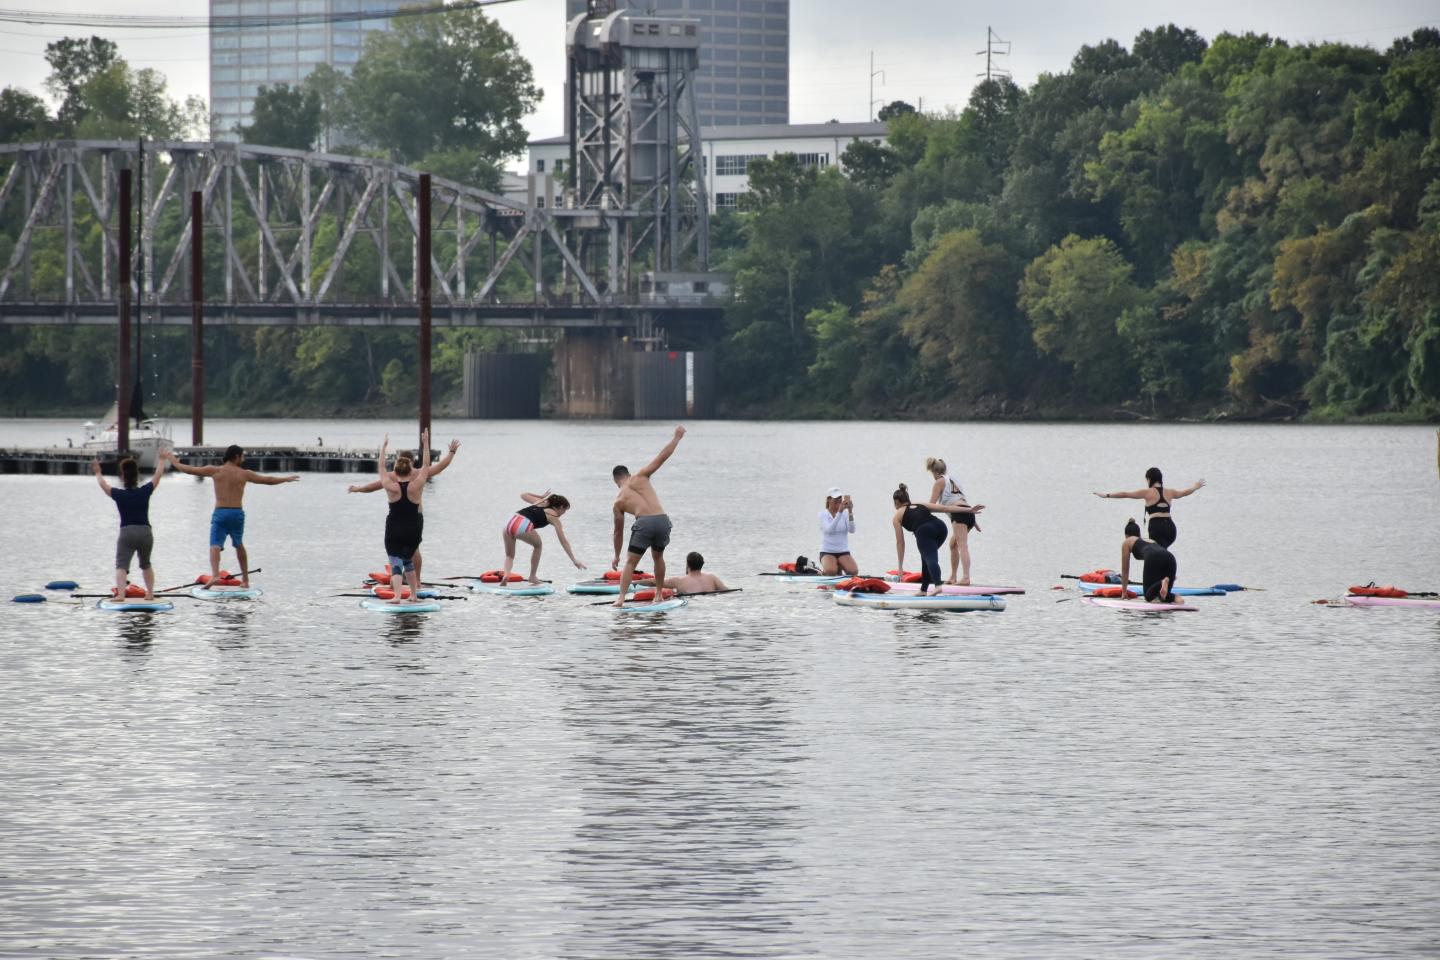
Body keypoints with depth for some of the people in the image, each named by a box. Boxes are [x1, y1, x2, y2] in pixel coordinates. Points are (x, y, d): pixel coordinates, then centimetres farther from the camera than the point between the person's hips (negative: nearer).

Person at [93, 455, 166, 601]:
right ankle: (150, 593, 28)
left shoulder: (119, 495, 0)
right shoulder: (145, 492, 3)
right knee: (146, 564, 25)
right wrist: (161, 460, 33)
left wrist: (97, 472, 35)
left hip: (126, 533, -3)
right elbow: (158, 475, 17)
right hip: (145, 532, 3)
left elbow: (103, 484, 16)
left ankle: (120, 593, -30)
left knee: (121, 565, -9)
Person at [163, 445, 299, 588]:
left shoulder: (215, 471, 2)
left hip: (220, 512, -2)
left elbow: (188, 470, 4)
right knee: (239, 545, 24)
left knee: (215, 545, -12)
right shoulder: (244, 474, 6)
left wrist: (172, 460, 20)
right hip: (238, 513, 2)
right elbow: (268, 480, 17)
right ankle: (245, 578, 31)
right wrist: (286, 479, 35)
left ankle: (215, 574, -37)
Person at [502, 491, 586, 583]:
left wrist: (541, 496, 55)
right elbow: (564, 542, 14)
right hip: (522, 527, -5)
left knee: (509, 556, 21)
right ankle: (533, 576, 29)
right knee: (537, 545, 28)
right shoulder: (554, 517, 16)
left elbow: (523, 495, 46)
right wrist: (574, 561, 17)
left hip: (509, 523, 5)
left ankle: (506, 573, -9)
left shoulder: (540, 503, 30)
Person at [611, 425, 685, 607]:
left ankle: (621, 597, -9)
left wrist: (616, 556, 33)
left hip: (643, 523, -2)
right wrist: (677, 438, 21)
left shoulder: (619, 502, 17)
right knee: (658, 557, 26)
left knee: (630, 563, 6)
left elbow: (618, 531, 23)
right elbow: (663, 456, 11)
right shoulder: (640, 478, 16)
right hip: (663, 520, 2)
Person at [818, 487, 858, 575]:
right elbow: (829, 530, -22)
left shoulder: (845, 514, 4)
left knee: (853, 571, -25)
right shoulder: (823, 514, -3)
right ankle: (823, 572, 5)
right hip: (827, 552, -3)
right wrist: (840, 512, -29)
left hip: (843, 552, 3)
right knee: (831, 572, -33)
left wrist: (850, 512, -24)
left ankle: (840, 567, 9)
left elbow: (852, 530, -11)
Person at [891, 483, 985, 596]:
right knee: (927, 557, 28)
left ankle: (938, 585, -49)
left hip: (924, 531, -6)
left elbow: (900, 542, 19)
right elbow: (946, 508, 27)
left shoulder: (898, 515, 24)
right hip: (940, 526, 6)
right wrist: (969, 509, 26)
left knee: (930, 559, -22)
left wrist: (900, 566, 20)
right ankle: (923, 590, 33)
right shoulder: (921, 505, 36)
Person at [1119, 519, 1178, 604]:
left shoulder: (1127, 542, 30)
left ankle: (1162, 584, -32)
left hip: (1153, 559, -5)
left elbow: (1125, 570, 31)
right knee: (1163, 596, 16)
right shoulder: (1151, 540, 43)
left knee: (1149, 596, 0)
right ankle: (1173, 597, -19)